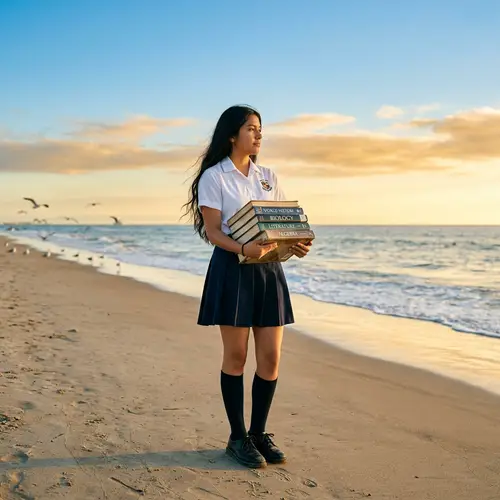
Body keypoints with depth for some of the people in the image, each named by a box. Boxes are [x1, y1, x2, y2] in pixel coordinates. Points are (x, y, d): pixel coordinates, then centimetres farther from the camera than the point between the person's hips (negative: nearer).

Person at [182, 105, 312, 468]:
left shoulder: (269, 177, 14)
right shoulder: (214, 177, -3)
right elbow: (212, 231, -9)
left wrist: (295, 245, -8)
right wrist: (244, 249, -27)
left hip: (269, 269, 5)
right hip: (232, 268, -5)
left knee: (271, 356, 4)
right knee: (236, 355, 2)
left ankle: (259, 433, 20)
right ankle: (238, 438, 15)